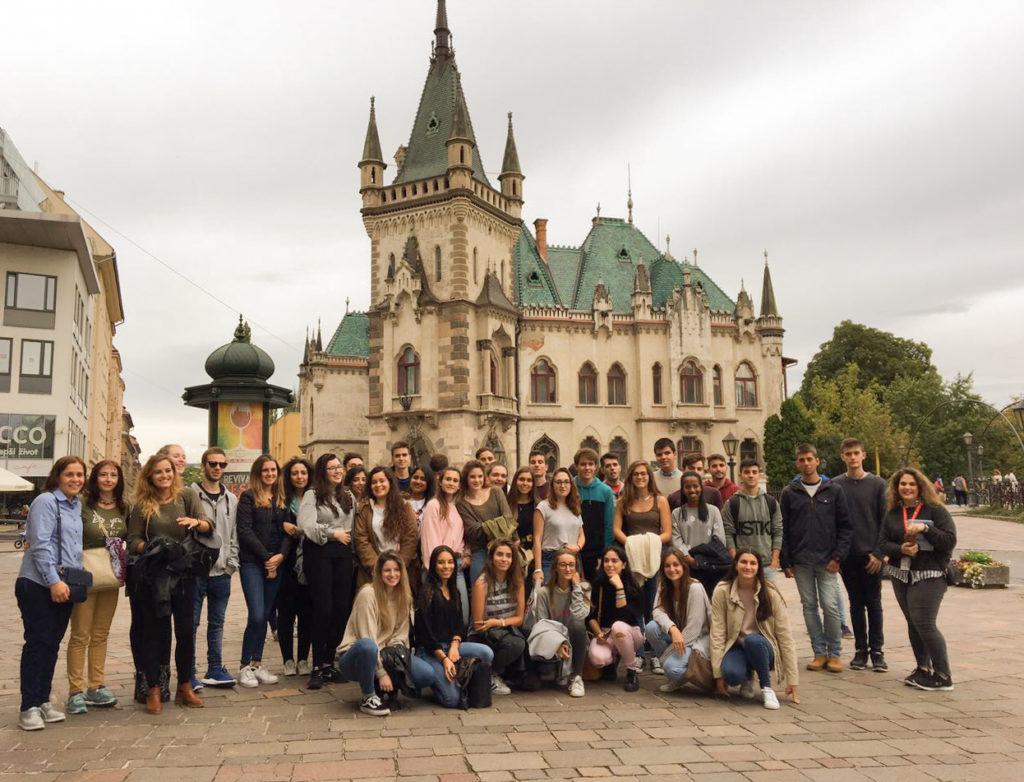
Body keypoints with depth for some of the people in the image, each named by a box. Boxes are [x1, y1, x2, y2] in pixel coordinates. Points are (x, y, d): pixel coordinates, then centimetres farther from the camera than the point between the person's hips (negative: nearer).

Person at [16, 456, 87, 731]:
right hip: (39, 585, -7)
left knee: (52, 644, 11)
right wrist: (53, 581, -21)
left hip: (63, 587, 7)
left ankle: (43, 701, 20)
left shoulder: (77, 505, 13)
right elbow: (40, 545, -17)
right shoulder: (45, 502, -10)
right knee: (38, 643, -4)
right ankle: (29, 707, 3)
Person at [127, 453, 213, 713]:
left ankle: (185, 688, 22)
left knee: (186, 631, 7)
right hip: (153, 576, -1)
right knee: (154, 632, 4)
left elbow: (208, 527, -8)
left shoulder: (187, 496, 1)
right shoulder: (141, 505, 1)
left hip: (184, 574, 1)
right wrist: (149, 548, -20)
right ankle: (153, 691, 14)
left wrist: (196, 522, -30)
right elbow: (133, 540, -1)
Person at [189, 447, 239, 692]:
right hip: (195, 570, -5)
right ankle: (189, 673, 9)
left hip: (221, 573, 5)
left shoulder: (231, 499, 12)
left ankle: (215, 670, 20)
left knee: (217, 623, 12)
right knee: (191, 623, 1)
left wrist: (232, 564, 6)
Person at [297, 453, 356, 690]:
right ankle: (317, 667, 1)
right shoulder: (312, 495, 0)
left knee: (342, 608, 1)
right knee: (323, 609, -8)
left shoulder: (348, 497, 18)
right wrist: (333, 533, -10)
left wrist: (353, 554, 10)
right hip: (319, 554, -5)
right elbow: (306, 525, -13)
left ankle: (329, 663, 12)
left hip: (343, 554, 5)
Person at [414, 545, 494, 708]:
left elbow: (460, 624, 12)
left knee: (487, 652, -20)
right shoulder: (427, 593, -9)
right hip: (429, 651, -7)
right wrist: (444, 658, -17)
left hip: (450, 645, 7)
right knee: (452, 699, -20)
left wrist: (454, 646, -9)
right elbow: (426, 631, -12)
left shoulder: (455, 593, 14)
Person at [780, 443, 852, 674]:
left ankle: (834, 653, 9)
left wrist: (838, 556, -7)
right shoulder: (789, 493, 6)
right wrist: (785, 562, -1)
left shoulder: (834, 491, 3)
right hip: (800, 562, 2)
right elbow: (783, 530, 5)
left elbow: (845, 526, 1)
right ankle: (819, 652, 16)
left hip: (826, 560, -2)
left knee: (830, 606, -5)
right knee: (809, 607, 6)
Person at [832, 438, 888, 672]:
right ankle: (860, 650, 17)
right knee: (856, 603, 9)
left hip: (871, 554, -1)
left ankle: (877, 651, 13)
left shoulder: (878, 484, 0)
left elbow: (885, 520, 0)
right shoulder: (834, 485, 3)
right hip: (847, 555, 1)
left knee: (873, 603, 4)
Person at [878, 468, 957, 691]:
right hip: (901, 574, 5)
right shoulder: (892, 514, 9)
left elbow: (950, 540, -11)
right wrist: (901, 549, -14)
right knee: (913, 623, 10)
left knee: (924, 623, -10)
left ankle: (943, 677, 1)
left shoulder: (935, 510, -4)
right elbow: (883, 544, 4)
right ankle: (923, 669, 23)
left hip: (929, 575, -5)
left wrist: (925, 528, -22)